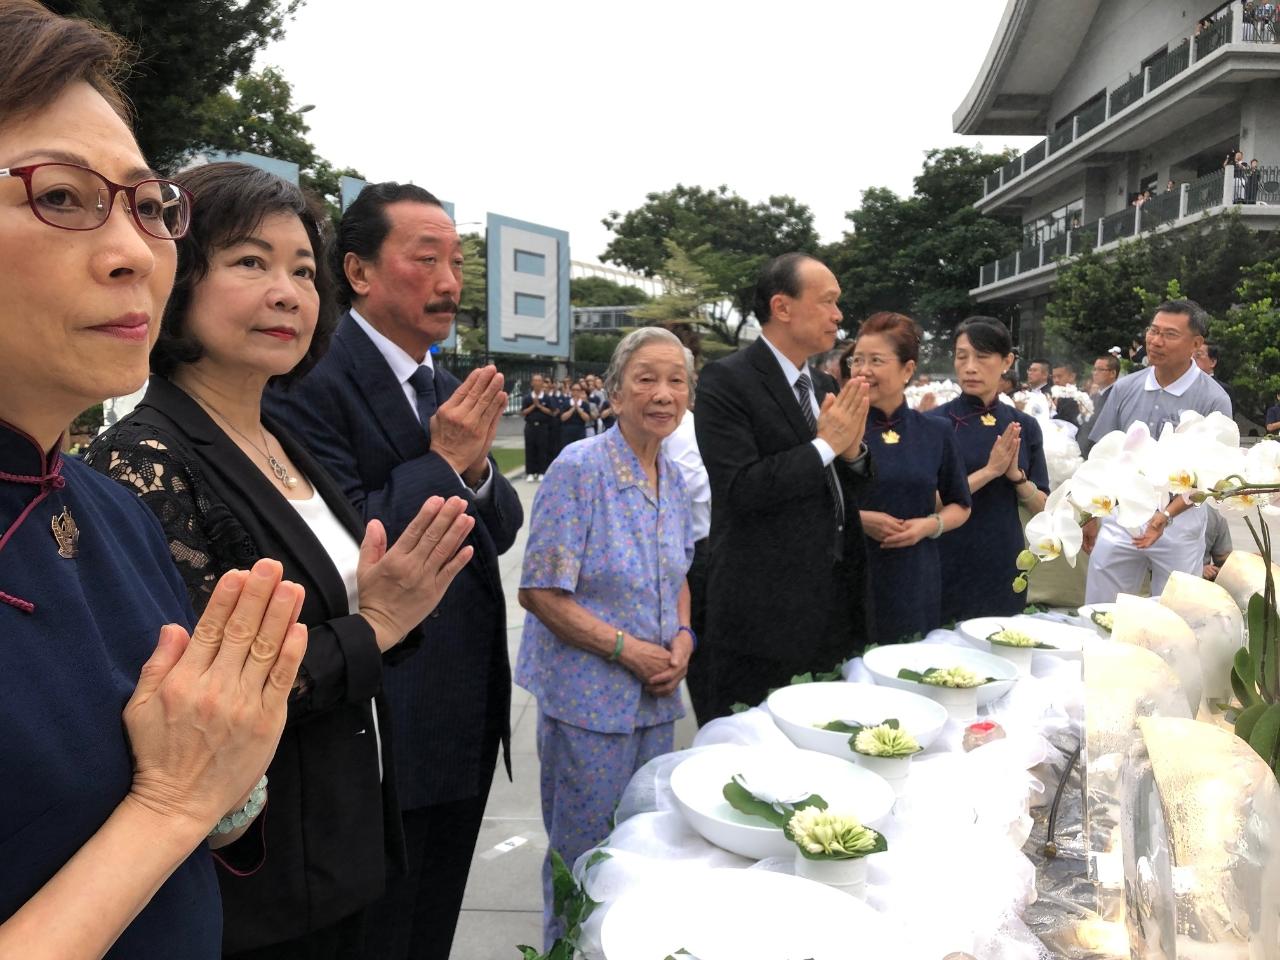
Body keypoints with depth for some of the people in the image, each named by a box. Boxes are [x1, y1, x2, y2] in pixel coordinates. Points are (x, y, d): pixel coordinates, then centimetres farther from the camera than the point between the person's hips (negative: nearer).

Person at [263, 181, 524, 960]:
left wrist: (476, 466, -11)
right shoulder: (312, 384, -16)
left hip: (466, 717, 8)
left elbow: (501, 531, 8)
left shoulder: (452, 391, 9)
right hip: (382, 723, -7)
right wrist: (442, 461, -18)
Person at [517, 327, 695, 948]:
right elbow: (540, 592, -18)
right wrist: (627, 648, -20)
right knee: (584, 855, 10)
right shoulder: (579, 469, -18)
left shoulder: (672, 477, 3)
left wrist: (682, 639, -4)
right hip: (589, 696, -6)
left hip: (656, 695, 7)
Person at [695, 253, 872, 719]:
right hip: (764, 616, -7)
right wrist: (825, 444, -16)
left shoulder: (819, 388, 11)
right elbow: (740, 489, -21)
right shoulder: (726, 380, -12)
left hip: (833, 607, 7)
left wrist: (852, 451, -5)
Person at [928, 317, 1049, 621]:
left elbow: (1041, 506, 4)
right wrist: (989, 471, -21)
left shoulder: (1025, 426, 3)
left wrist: (1015, 474, -14)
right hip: (949, 567, -3)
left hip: (1004, 566, 4)